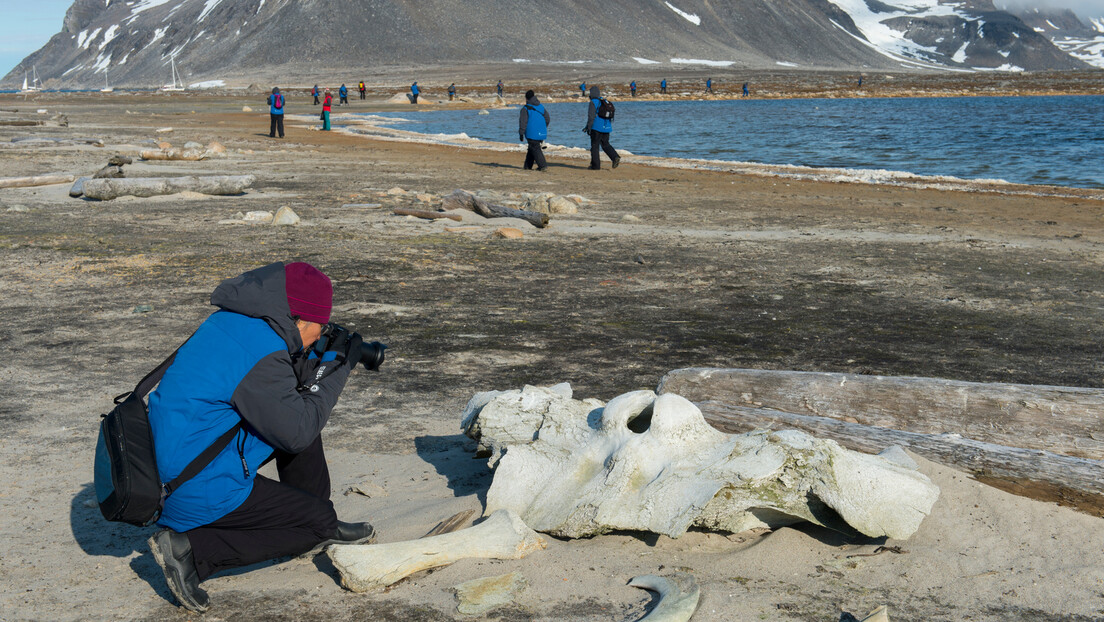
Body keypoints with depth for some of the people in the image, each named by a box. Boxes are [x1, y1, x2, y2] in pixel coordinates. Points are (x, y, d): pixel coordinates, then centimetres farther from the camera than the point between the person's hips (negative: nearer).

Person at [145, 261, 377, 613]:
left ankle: (318, 531, 26)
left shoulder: (234, 321, 5)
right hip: (200, 488, -10)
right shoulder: (261, 352, -24)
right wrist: (337, 369, -8)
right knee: (319, 519, 2)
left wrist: (321, 359, 5)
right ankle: (189, 549, -7)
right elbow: (298, 432, -18)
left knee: (302, 413, 15)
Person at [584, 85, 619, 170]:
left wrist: (588, 127, -10)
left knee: (594, 146, 2)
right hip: (606, 127, 7)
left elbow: (591, 116, -16)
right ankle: (615, 157, -7)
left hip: (597, 127, -7)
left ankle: (595, 165, 4)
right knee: (605, 145, 14)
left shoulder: (593, 102, -9)